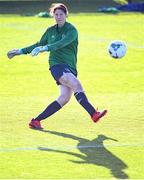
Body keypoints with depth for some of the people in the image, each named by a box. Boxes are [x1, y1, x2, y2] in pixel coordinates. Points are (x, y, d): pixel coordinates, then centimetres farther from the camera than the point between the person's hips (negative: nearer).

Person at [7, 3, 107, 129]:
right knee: (77, 85, -25)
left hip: (70, 68, 1)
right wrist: (21, 51, 26)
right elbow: (39, 45, 26)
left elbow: (62, 43, -21)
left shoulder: (72, 30, -2)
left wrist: (43, 48, -32)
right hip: (57, 65, -1)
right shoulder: (51, 31, 10)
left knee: (64, 98, -10)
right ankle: (93, 114, -32)